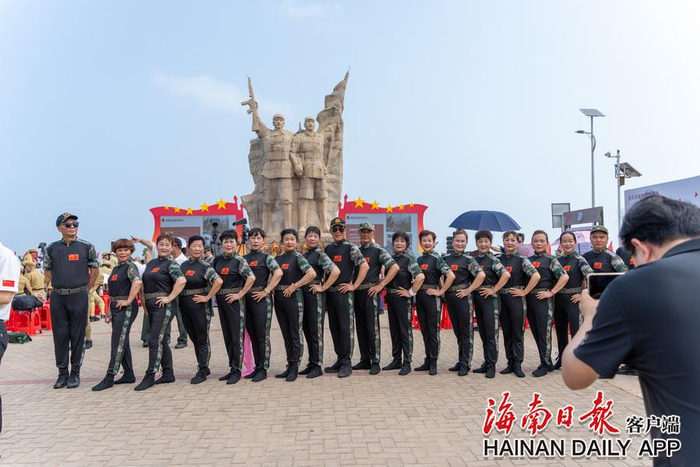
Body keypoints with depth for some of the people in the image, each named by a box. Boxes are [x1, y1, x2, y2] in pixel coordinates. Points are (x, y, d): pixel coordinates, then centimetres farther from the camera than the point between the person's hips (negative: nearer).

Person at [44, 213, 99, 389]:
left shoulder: (86, 247, -1)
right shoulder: (51, 248, 5)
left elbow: (94, 270, 6)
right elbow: (47, 270, 17)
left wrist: (86, 288, 5)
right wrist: (59, 285, 10)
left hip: (79, 297, -2)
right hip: (57, 297, 2)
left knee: (77, 335, 2)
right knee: (60, 335, 6)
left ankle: (75, 373, 12)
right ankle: (62, 373, 16)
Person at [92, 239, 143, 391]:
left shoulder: (130, 266, -9)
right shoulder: (115, 268, 17)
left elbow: (137, 282, -28)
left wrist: (128, 301, -23)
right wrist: (109, 311, 18)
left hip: (126, 308, -9)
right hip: (116, 308, 9)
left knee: (118, 342, -7)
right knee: (123, 342, 12)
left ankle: (109, 378, -4)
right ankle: (129, 374, 19)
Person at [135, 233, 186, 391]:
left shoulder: (171, 264, -8)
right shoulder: (152, 263, 15)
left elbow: (182, 280, -25)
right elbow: (144, 283, 22)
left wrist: (169, 298, -21)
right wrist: (143, 301, 12)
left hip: (163, 306, -8)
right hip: (151, 306, 8)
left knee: (154, 340, -8)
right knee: (162, 340, 13)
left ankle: (150, 376, -2)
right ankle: (168, 374, 21)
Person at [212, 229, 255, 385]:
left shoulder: (239, 260, -10)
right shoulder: (217, 259, 7)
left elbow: (251, 277, -21)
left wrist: (240, 294, -18)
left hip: (235, 301, -6)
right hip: (221, 300, 6)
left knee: (237, 336, -2)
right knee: (227, 336, 12)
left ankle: (237, 370, 6)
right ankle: (232, 368, 22)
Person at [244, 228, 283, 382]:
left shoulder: (266, 257, -4)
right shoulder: (244, 258, 12)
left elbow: (278, 273, -18)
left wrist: (266, 291, -18)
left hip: (261, 299, -6)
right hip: (246, 299, 6)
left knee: (262, 335, -1)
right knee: (252, 335, 12)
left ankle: (263, 369, 7)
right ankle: (257, 367, 21)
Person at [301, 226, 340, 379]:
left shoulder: (320, 254, -8)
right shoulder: (303, 255, 14)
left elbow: (336, 271, -20)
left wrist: (323, 287, -17)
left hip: (315, 295, -7)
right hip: (303, 294, 8)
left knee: (315, 331, -3)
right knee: (307, 330, 12)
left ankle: (317, 366, 4)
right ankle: (311, 363, 22)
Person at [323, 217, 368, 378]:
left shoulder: (351, 248, -5)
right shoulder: (328, 248, 13)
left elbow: (365, 266, -15)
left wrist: (354, 286, -15)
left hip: (344, 293, -6)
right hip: (329, 292, 7)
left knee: (346, 327, -4)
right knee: (334, 327, 11)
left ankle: (346, 363, 2)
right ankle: (339, 359, 22)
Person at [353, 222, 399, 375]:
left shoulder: (379, 251, -3)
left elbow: (395, 267, -13)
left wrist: (380, 285, -14)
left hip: (371, 292, -6)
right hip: (356, 292, 6)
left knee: (372, 328, -6)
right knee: (361, 327, 10)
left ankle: (375, 362, 0)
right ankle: (365, 360, 18)